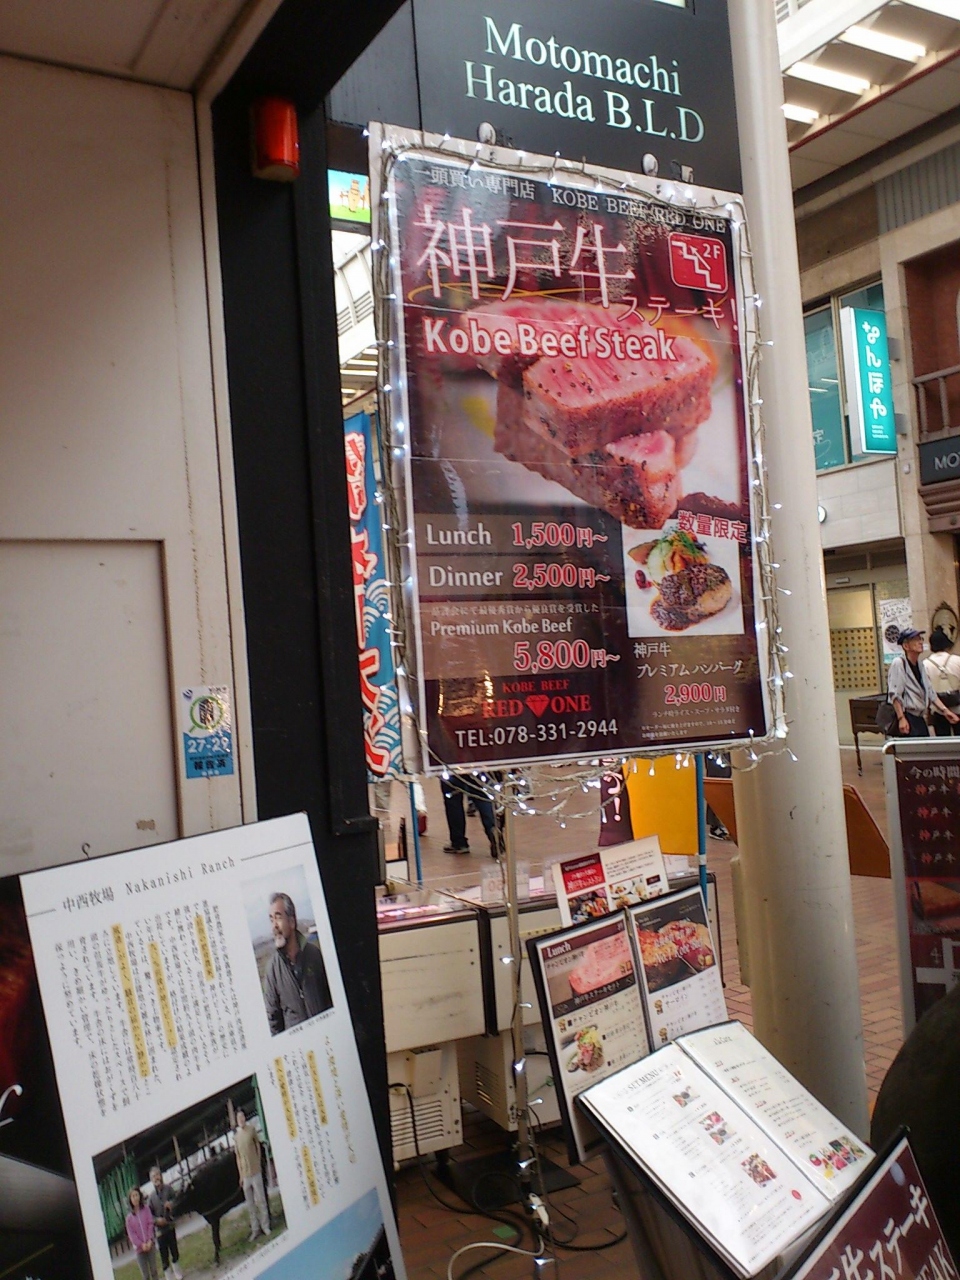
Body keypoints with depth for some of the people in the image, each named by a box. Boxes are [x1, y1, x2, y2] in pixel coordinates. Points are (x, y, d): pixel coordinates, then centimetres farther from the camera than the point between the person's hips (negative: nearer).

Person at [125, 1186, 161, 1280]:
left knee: (154, 1271, 5)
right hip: (139, 1248, 0)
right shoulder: (129, 1217, 3)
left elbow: (150, 1224, 1)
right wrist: (141, 1244, -12)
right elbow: (131, 1234, -1)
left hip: (150, 1245, 0)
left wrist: (150, 1240, -11)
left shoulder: (146, 1209, 5)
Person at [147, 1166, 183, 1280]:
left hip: (170, 1226, 2)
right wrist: (156, 1220, -18)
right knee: (164, 1257, 1)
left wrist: (171, 1204, -20)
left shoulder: (169, 1189, -4)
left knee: (175, 1252, 16)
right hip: (160, 1229, -2)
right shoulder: (151, 1196, -6)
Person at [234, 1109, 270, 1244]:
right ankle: (255, 1229, 16)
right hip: (245, 1174, 2)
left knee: (260, 1200, 2)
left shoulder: (252, 1129, -6)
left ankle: (265, 1226, 12)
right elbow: (238, 1156, 7)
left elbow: (258, 1146, 5)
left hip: (255, 1171, -2)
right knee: (250, 1204, 8)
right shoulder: (236, 1135, 1)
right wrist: (240, 1175, 6)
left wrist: (259, 1163, 2)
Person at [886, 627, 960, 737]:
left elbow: (930, 692, 18)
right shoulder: (898, 663, -12)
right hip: (907, 718, -9)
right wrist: (901, 719, -23)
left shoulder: (919, 664, 14)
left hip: (919, 718, 9)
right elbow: (894, 695, -18)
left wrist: (945, 710, 9)